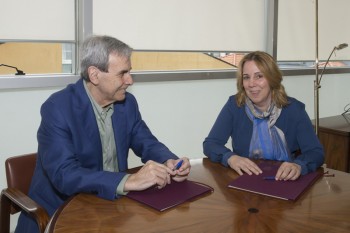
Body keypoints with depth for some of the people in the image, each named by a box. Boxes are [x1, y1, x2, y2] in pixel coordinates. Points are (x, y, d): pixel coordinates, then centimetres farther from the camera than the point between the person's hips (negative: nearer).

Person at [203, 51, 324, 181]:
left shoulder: (294, 109, -5)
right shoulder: (234, 105, -3)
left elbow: (316, 152, -11)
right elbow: (210, 144, -6)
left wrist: (298, 165, -33)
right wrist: (230, 158, -27)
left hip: (284, 183, -1)